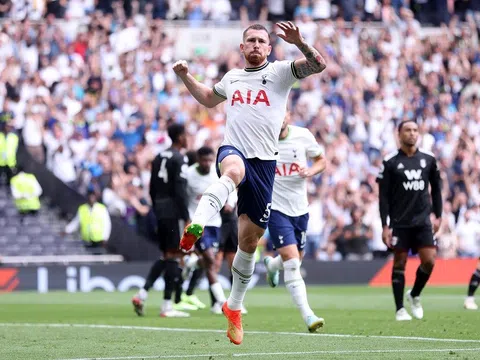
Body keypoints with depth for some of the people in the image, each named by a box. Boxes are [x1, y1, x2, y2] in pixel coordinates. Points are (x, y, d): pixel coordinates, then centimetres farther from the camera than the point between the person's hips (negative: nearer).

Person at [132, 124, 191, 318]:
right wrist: (186, 218, -14)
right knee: (173, 255, -3)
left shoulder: (159, 157, 15)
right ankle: (167, 306, -3)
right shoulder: (179, 159, -10)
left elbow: (152, 189, 17)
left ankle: (142, 294, 3)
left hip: (160, 210, 8)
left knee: (166, 256, 15)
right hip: (173, 212, -8)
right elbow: (180, 190, -16)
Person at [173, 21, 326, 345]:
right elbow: (208, 99, 39)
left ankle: (234, 307, 22)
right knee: (234, 170, -41)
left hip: (263, 161, 0)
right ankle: (196, 227, -64)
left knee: (250, 239, 5)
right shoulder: (232, 77, 18)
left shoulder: (280, 72, 6)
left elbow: (319, 65, -9)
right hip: (233, 151, 0)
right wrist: (185, 76, 26)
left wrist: (299, 42, -23)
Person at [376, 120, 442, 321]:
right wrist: (385, 225, -8)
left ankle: (414, 295, 19)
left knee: (429, 261, -7)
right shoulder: (390, 162, -3)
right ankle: (400, 309, 8)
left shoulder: (428, 159, 6)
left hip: (423, 221, 2)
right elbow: (383, 196, -3)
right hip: (399, 222, -2)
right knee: (400, 263, 0)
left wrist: (438, 216, 10)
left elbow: (436, 188, 15)